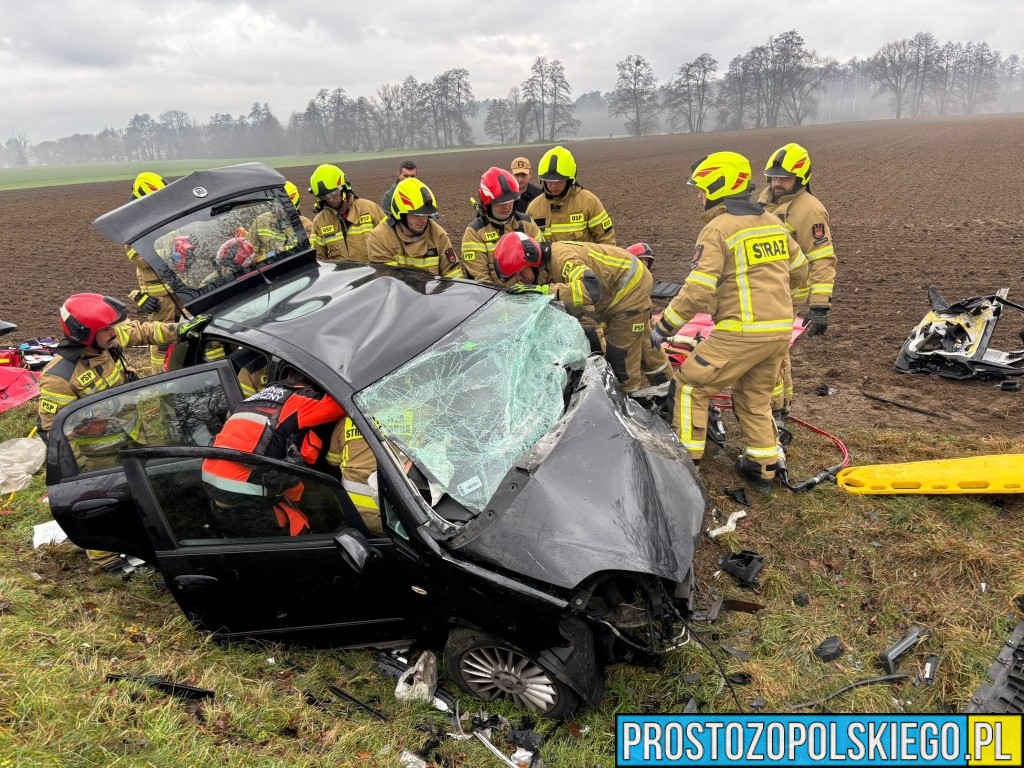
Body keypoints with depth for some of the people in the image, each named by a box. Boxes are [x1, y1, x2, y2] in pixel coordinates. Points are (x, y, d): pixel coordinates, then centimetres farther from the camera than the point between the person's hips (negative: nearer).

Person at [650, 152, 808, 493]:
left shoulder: (718, 229, -10)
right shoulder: (772, 221, 12)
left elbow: (697, 292, -18)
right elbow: (798, 271, 21)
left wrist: (664, 326, -8)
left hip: (743, 332, -8)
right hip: (781, 330, 8)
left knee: (689, 385, 6)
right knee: (755, 398, 22)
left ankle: (686, 460, 10)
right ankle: (764, 467, 27)